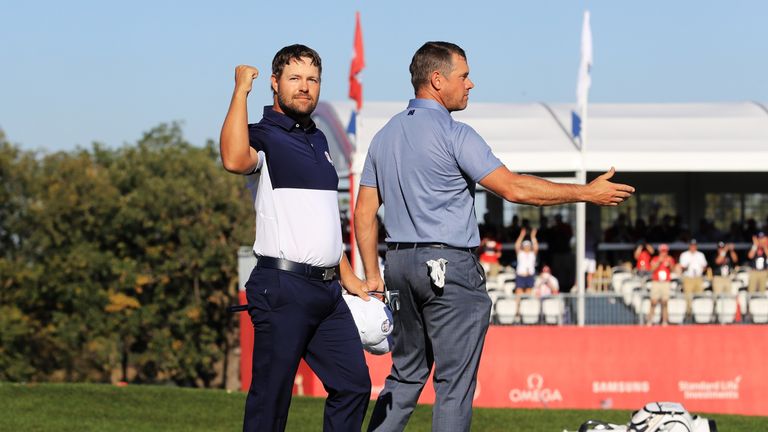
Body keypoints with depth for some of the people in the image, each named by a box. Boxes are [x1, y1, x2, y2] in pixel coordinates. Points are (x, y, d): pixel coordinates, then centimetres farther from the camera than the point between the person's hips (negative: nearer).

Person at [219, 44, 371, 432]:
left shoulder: (317, 140, 19)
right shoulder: (262, 137, -6)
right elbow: (234, 160, -32)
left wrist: (348, 277, 25)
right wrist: (241, 91, -23)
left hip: (327, 289, 8)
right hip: (282, 287, -8)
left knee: (353, 383, 8)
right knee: (271, 394, -6)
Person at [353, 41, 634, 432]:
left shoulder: (385, 135, 12)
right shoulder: (453, 134, -11)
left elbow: (364, 213, 13)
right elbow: (512, 188, -15)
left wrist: (372, 277, 17)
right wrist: (587, 194, -8)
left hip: (399, 262, 8)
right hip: (449, 266, -8)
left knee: (405, 374, 14)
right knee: (455, 381, -3)